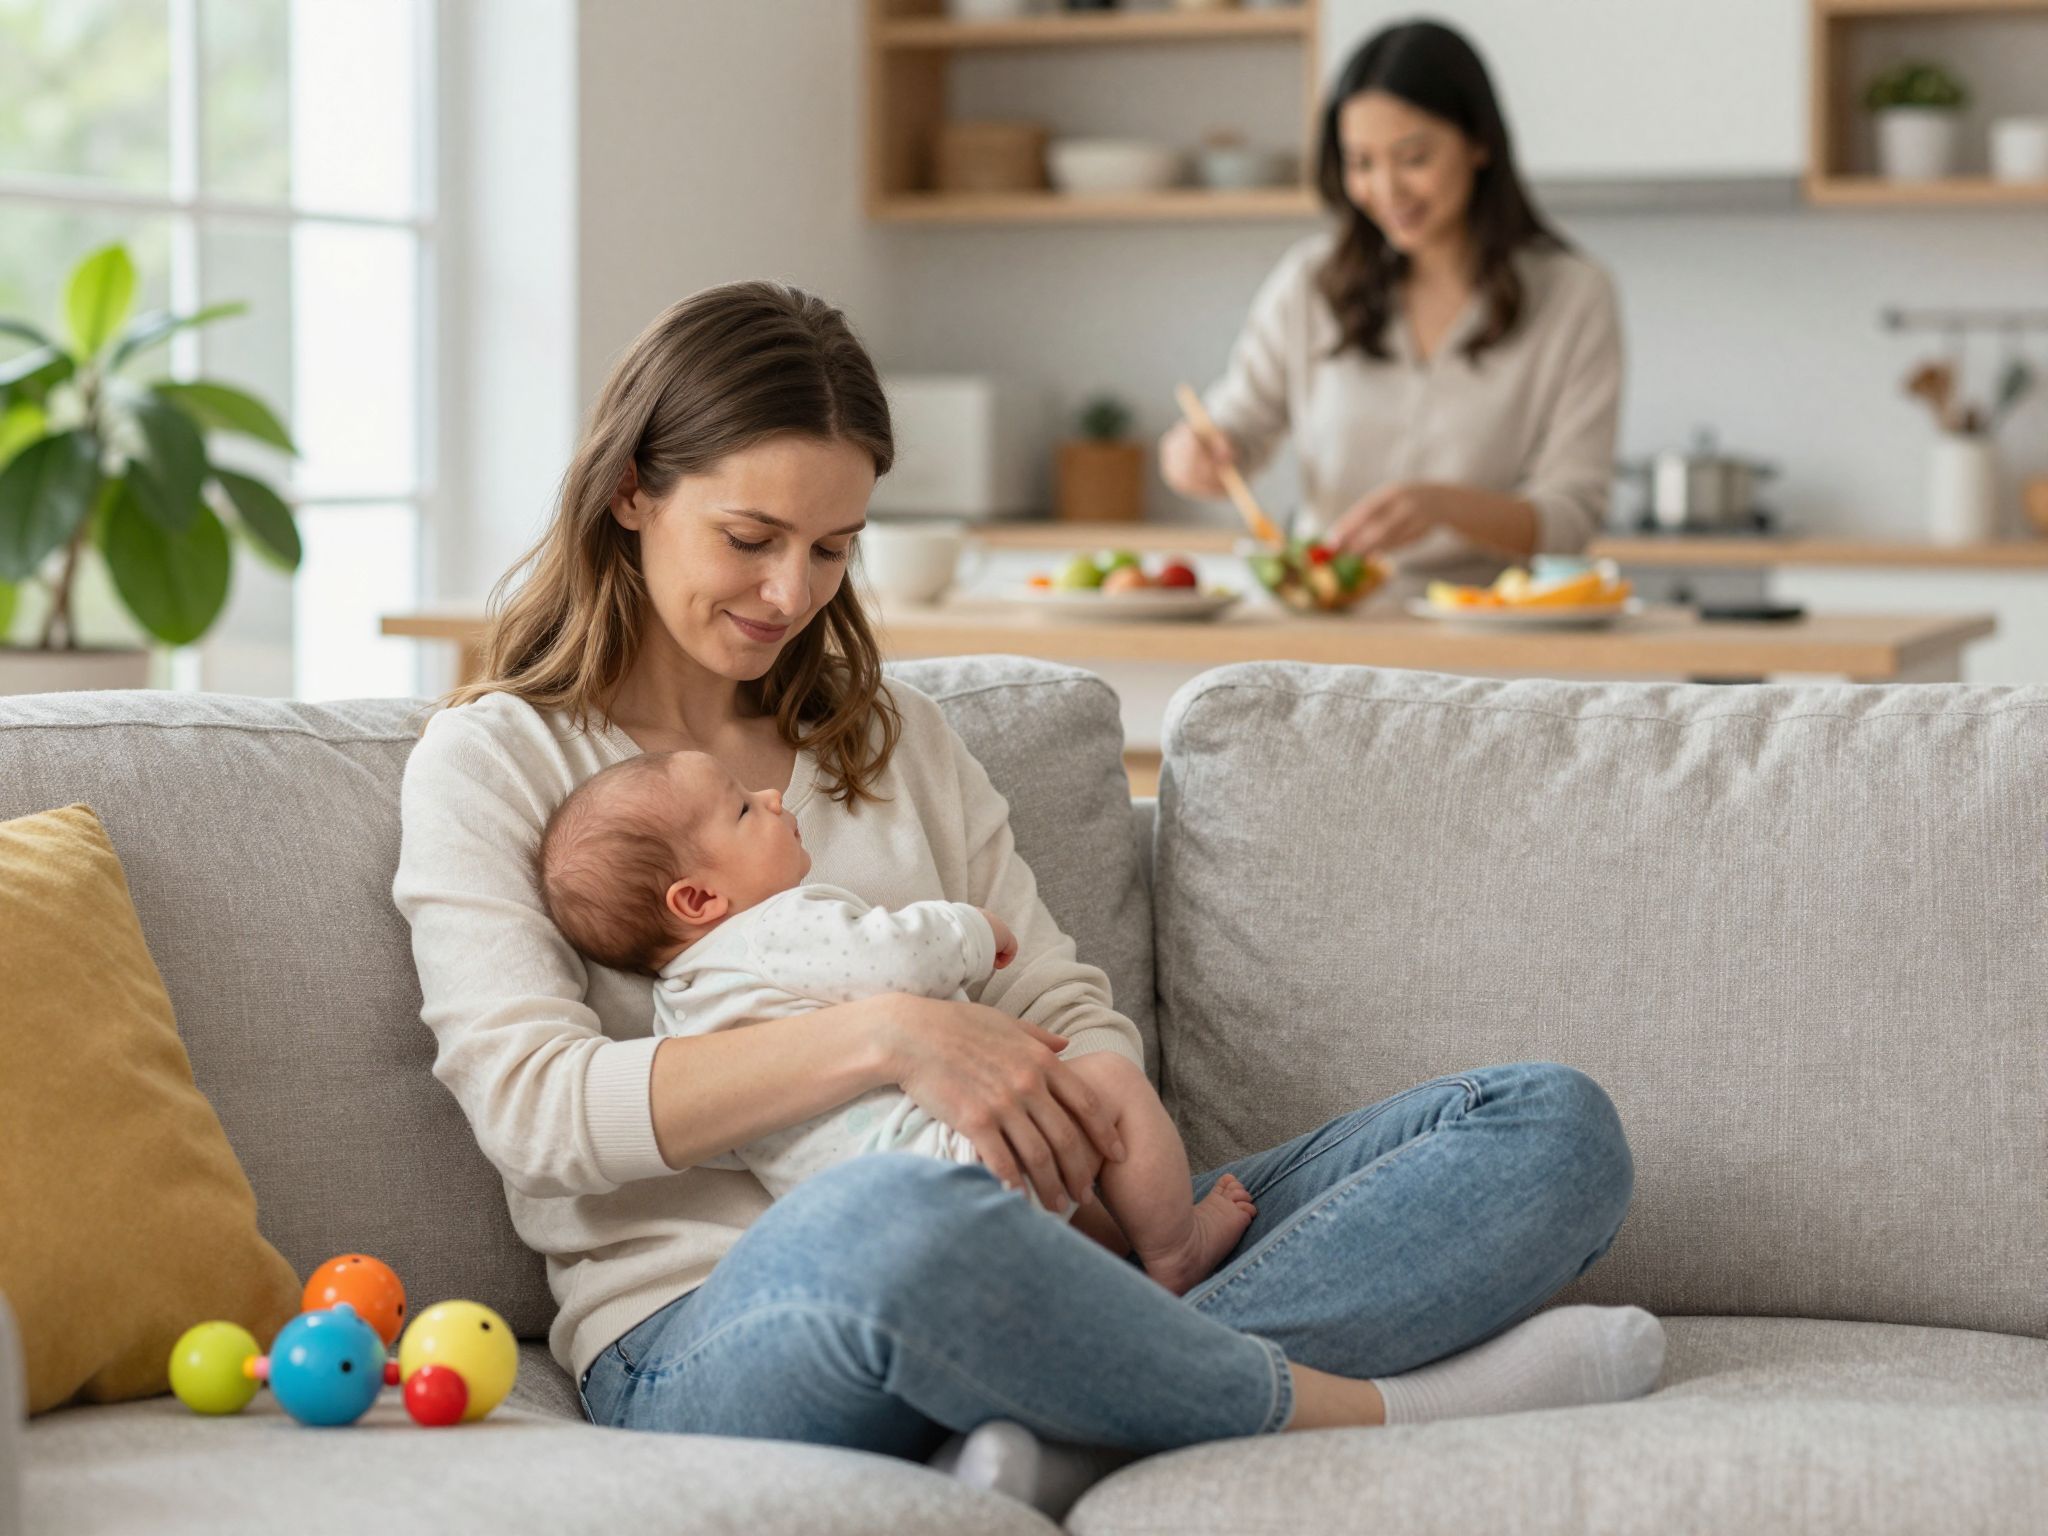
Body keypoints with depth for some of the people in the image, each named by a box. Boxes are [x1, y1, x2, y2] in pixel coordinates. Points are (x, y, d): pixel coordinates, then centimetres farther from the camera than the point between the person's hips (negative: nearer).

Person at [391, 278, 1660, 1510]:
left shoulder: (896, 734, 23)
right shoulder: (493, 760, 7)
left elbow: (1063, 1006, 18)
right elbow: (532, 1106, -9)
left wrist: (1121, 1141, -8)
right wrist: (881, 1035, -21)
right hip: (701, 1332, -6)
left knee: (1557, 1125, -9)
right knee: (895, 1218, -46)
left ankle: (1069, 1415, -33)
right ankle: (1355, 1411, -20)